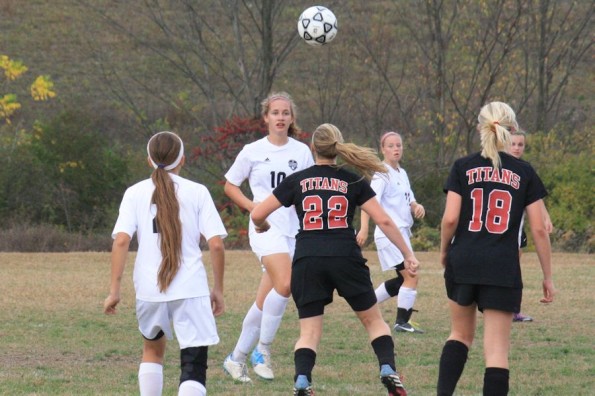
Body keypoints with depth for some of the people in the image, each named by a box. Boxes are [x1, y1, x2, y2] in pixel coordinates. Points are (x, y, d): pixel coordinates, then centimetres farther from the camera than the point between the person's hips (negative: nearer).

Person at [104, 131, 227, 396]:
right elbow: (216, 244, -4)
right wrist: (218, 289, 7)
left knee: (153, 349, 28)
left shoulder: (135, 193, 4)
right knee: (194, 365, -2)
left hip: (149, 290, 2)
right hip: (191, 290, -2)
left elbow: (121, 241, -7)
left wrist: (114, 290, -3)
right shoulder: (197, 192, 1)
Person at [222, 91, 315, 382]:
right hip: (265, 227, -3)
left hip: (293, 229, 3)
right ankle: (262, 350, -12)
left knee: (265, 302, 5)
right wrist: (252, 206, -5)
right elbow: (230, 186, 10)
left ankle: (237, 358, 18)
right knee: (284, 284, -26)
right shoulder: (253, 151, 2)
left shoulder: (302, 151, 8)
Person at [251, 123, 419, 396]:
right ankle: (389, 372, 0)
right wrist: (407, 254, 8)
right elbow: (383, 221, 1)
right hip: (345, 258, 0)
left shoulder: (296, 181, 8)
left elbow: (257, 215, 7)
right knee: (373, 319, 16)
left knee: (309, 332, 6)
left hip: (307, 261, 0)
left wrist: (263, 228, 30)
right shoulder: (353, 182, 7)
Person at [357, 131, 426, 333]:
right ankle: (402, 322, -8)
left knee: (402, 279, 16)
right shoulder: (383, 174, -12)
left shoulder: (402, 173, 16)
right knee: (412, 276, -13)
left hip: (402, 233, 9)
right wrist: (364, 228, -38)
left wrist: (418, 207, -5)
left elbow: (410, 201, 20)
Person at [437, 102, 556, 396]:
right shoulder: (524, 173, 2)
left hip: (463, 263, 2)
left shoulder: (463, 168, 2)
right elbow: (538, 229, 0)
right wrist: (548, 277, 7)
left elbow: (450, 218, -6)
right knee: (497, 349, -1)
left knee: (461, 334, 21)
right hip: (503, 270, -2)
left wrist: (444, 251, 12)